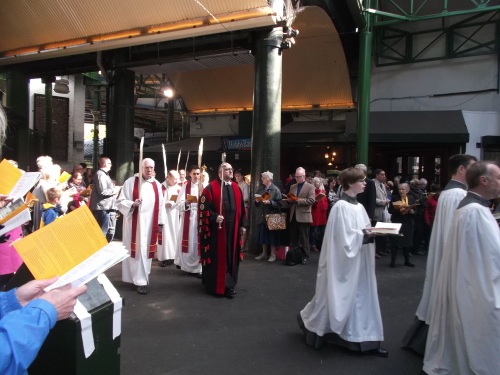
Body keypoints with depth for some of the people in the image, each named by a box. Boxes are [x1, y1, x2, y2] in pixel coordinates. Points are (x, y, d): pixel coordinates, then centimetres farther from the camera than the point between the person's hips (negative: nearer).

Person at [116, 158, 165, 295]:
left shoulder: (157, 185, 7)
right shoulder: (131, 182, -4)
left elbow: (160, 205, 9)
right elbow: (120, 201, -4)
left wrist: (160, 222, 6)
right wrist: (132, 204, -22)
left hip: (150, 224, 4)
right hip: (134, 223, -4)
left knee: (147, 250, 10)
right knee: (137, 250, -1)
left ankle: (142, 277, 24)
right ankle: (141, 281, 5)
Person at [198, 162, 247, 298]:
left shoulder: (236, 188, 12)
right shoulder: (211, 187, -6)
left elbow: (241, 208, 16)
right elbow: (203, 207, -11)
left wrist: (243, 225, 12)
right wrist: (214, 217, -23)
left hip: (233, 228, 6)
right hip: (217, 228, -6)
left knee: (231, 256, 11)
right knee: (217, 257, 0)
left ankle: (229, 284, 23)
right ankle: (215, 285, 12)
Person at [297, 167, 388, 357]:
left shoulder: (359, 206, 9)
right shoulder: (341, 207, -16)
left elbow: (363, 231, 12)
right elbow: (343, 237, -19)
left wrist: (372, 232, -6)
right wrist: (364, 234, -19)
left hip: (360, 260, 8)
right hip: (345, 261, -8)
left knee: (362, 296, 10)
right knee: (339, 297, 6)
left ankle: (365, 339, 18)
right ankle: (308, 320, 28)